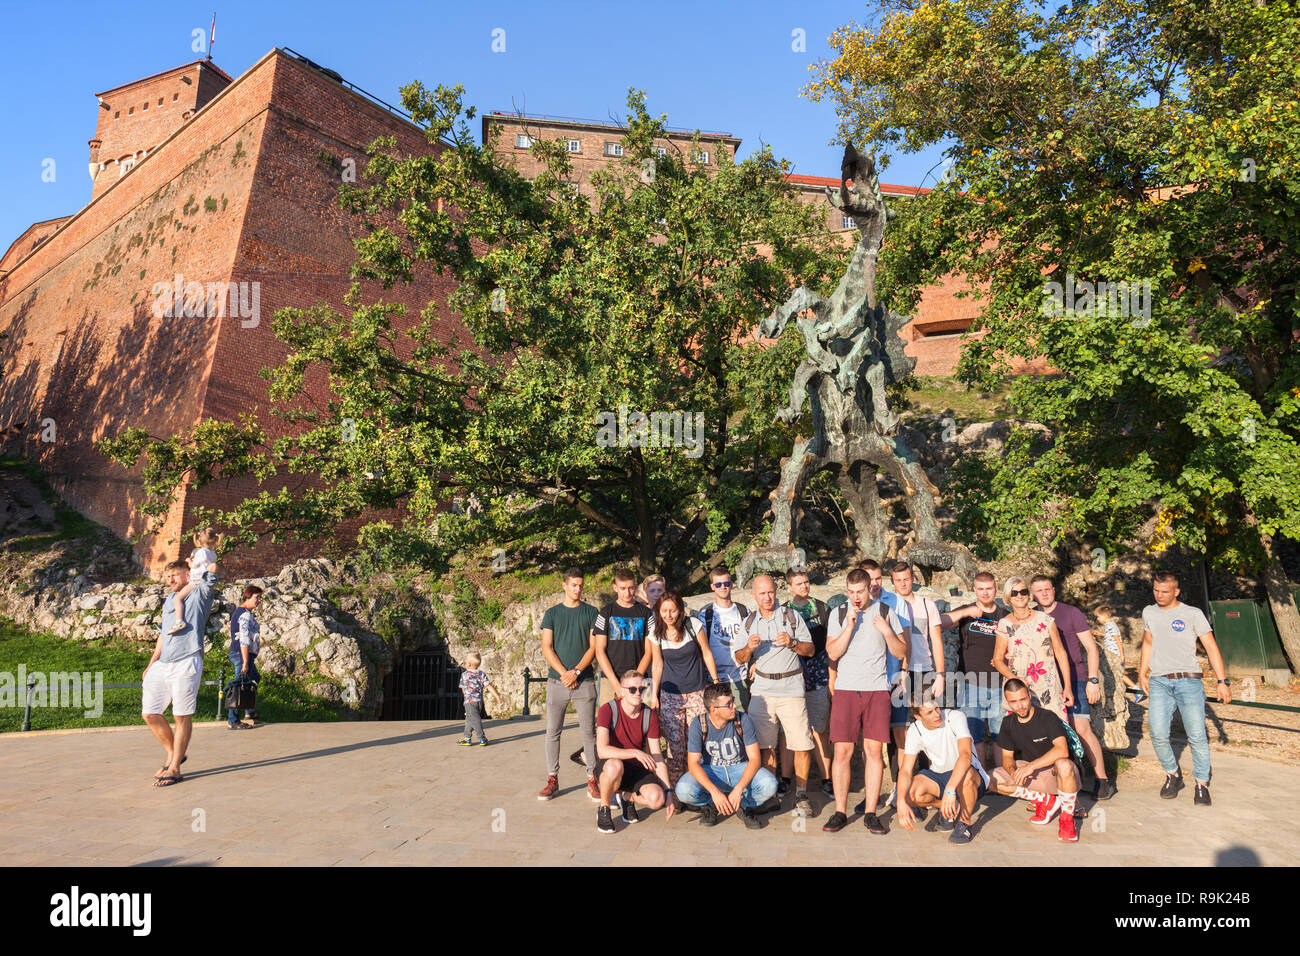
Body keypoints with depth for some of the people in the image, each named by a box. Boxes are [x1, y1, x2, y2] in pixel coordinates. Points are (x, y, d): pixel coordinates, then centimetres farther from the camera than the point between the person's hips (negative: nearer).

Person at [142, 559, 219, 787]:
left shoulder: (199, 593, 3)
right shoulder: (169, 600, 25)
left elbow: (211, 579, -19)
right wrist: (151, 665, 21)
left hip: (186, 664, -7)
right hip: (162, 665, 7)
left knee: (182, 716, -2)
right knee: (149, 714, 4)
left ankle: (174, 769, 5)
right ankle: (173, 754, 24)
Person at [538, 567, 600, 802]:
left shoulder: (591, 613, 5)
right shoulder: (552, 613, 8)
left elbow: (593, 647, 0)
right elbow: (546, 648, 3)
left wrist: (576, 671, -12)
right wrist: (564, 673, -9)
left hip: (584, 681, -1)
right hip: (557, 681, 1)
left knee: (589, 731, 0)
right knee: (553, 731, 4)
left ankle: (592, 781, 7)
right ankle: (552, 780, 13)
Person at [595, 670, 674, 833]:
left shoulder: (650, 716, -4)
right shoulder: (608, 710, -16)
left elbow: (657, 757, -3)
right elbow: (602, 751, -27)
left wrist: (668, 792, -11)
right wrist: (635, 753, -34)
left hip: (637, 769, 3)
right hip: (609, 768, -3)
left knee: (656, 799, -25)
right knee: (615, 765, -39)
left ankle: (628, 797, 11)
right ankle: (603, 809, -10)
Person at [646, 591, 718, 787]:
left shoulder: (693, 625, -8)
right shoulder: (656, 632, -2)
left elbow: (706, 654, 3)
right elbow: (657, 664, 8)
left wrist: (716, 682, 3)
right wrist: (653, 694, 8)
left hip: (698, 692, -1)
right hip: (670, 694, 1)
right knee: (675, 743, -1)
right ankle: (674, 787, 11)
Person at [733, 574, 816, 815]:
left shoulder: (792, 616, 6)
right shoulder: (749, 622, 12)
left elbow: (810, 650, 4)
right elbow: (739, 659, 11)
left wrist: (792, 643, -15)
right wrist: (749, 648, -10)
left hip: (791, 689, -2)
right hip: (762, 690, 2)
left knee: (802, 745, -5)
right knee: (766, 746, 3)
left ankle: (801, 795, 8)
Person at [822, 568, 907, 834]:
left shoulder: (886, 612, 6)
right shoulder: (838, 614, 6)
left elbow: (901, 654, 7)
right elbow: (832, 653, -2)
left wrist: (887, 632, -10)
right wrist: (849, 627, -13)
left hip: (877, 689, 0)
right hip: (846, 689, 0)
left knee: (874, 750, -1)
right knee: (842, 751, -2)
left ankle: (871, 812, 10)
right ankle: (840, 812, 8)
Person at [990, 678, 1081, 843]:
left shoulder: (1047, 717, -19)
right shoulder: (1008, 723, -2)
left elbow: (1062, 750, -33)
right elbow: (1007, 757, 3)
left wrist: (1032, 766, -36)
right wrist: (1013, 772, -20)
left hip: (1054, 771, -6)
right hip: (1030, 773, 6)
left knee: (1064, 765, -41)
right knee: (993, 780, -15)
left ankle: (1067, 818, -19)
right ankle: (1046, 801, -3)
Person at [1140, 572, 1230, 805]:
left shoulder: (1193, 613, 2)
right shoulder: (1149, 612, 15)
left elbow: (1211, 647, 2)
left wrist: (1223, 681, -4)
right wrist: (1142, 672, 25)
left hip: (1188, 680, -3)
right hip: (1159, 682, 3)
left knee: (1197, 735, -9)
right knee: (1158, 735, -9)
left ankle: (1202, 785, 8)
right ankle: (1172, 775, 14)